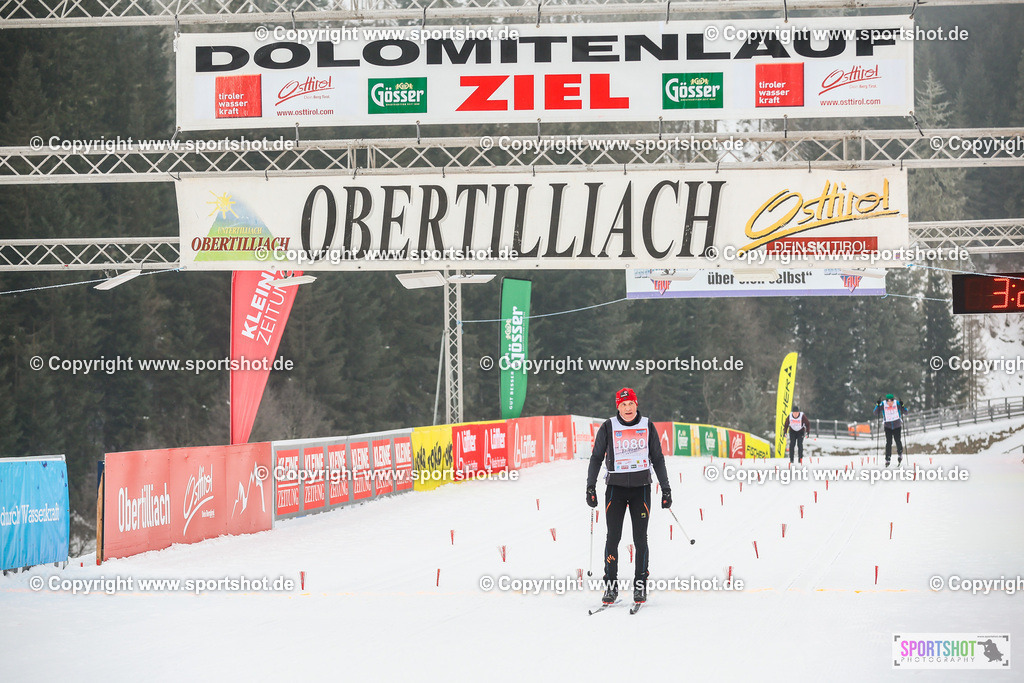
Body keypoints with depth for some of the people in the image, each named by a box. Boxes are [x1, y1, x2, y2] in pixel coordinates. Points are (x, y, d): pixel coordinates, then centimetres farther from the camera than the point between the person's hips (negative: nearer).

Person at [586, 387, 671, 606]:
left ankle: (640, 586, 6)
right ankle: (611, 586, 0)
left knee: (640, 539, -1)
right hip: (615, 487, -1)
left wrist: (666, 489, 8)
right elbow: (596, 457, 7)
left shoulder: (647, 426, 4)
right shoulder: (608, 427, 0)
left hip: (641, 487, 1)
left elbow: (658, 458, 11)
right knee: (613, 537, -6)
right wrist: (590, 487, 1)